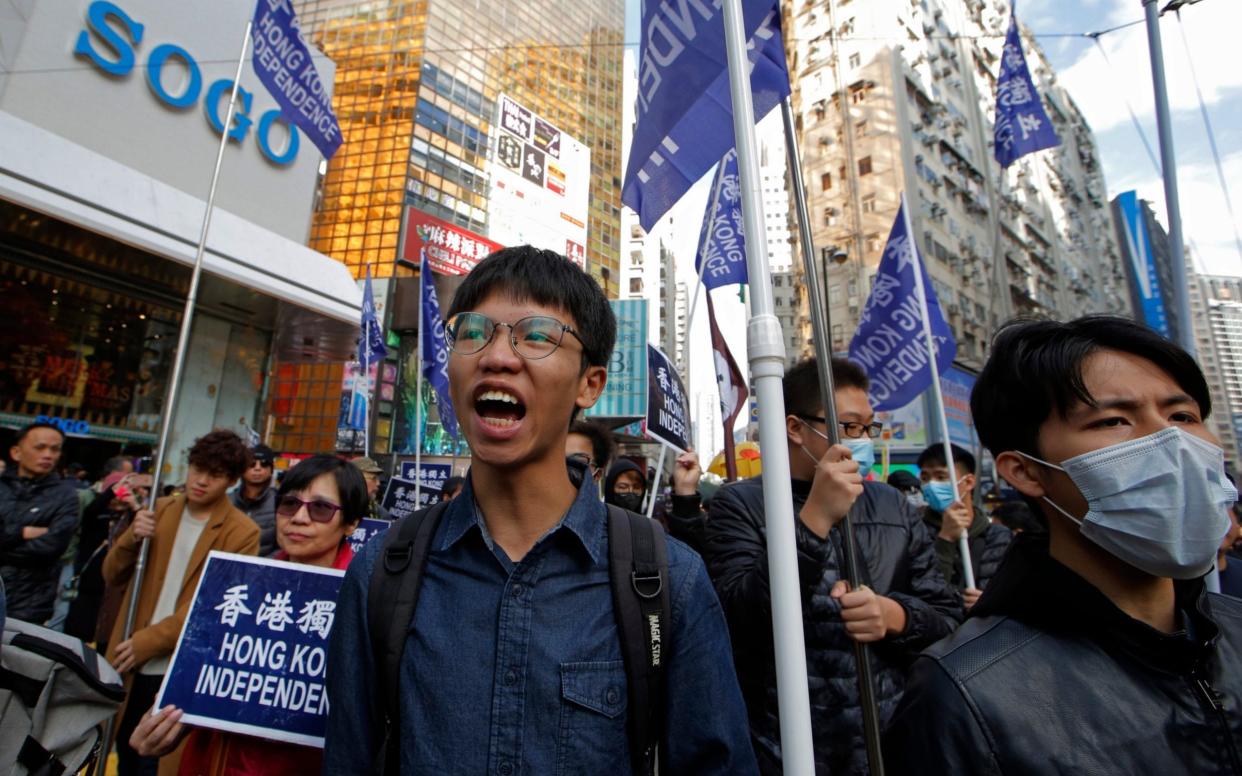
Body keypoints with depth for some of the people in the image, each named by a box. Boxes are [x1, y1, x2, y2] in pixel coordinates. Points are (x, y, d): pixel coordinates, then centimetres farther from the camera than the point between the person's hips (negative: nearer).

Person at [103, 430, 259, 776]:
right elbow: (113, 576, 7)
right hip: (129, 665, 5)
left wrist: (147, 642, -16)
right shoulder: (160, 510, 5)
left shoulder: (242, 533, -13)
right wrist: (132, 539, -11)